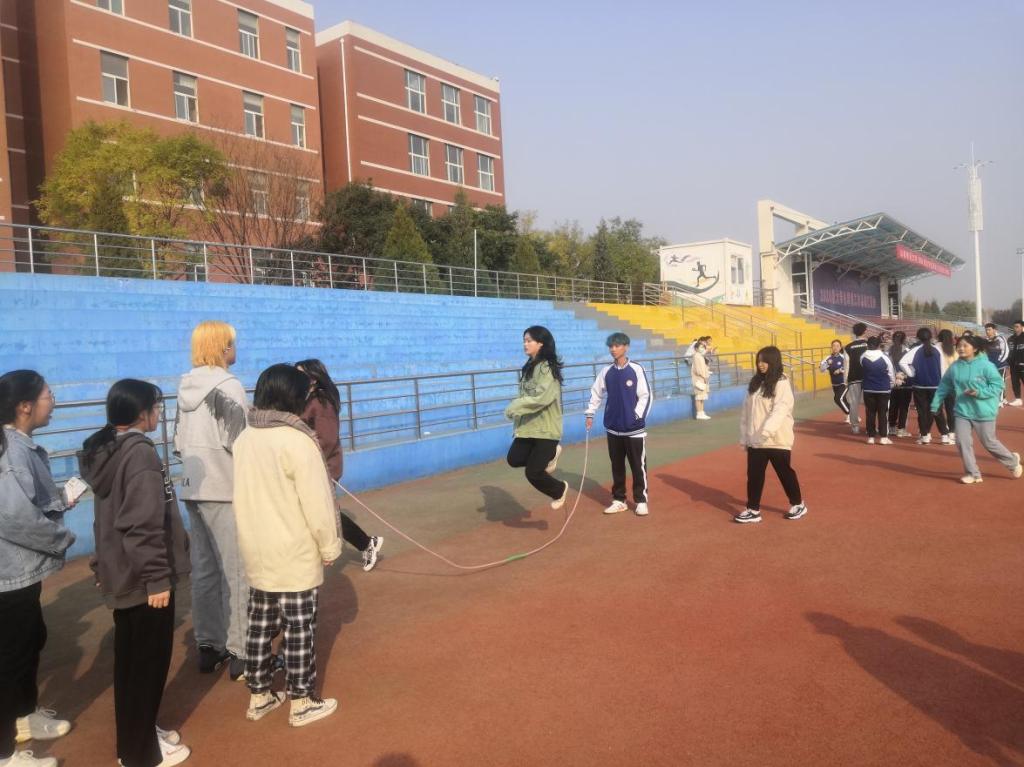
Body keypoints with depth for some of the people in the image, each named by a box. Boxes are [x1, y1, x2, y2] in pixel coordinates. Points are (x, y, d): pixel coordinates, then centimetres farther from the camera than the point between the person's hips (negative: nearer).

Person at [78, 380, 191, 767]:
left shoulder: (106, 449, 7)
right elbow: (143, 525, -26)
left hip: (121, 573, 9)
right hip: (143, 579, -9)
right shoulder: (140, 452, -22)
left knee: (130, 659, 20)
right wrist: (157, 577, -21)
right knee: (148, 662, 5)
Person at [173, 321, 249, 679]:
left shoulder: (186, 387, 10)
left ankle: (208, 647, 24)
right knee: (236, 572, 0)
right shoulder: (228, 385, -14)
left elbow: (179, 441, 13)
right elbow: (237, 441, -17)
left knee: (204, 570, 14)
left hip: (194, 489, 8)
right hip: (226, 491, -8)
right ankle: (240, 652, 6)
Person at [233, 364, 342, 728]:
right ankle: (302, 703, 18)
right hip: (296, 556, -7)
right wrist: (330, 547, -7)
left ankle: (258, 696, 30)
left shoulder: (244, 439, 3)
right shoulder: (297, 441, -20)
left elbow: (245, 497, 10)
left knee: (259, 626, 17)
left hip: (257, 554, 7)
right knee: (298, 630, 6)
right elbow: (317, 503, -19)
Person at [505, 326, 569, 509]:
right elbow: (525, 395, 11)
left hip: (546, 429, -8)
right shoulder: (529, 367, 11)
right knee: (514, 459, -1)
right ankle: (550, 454, 21)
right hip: (528, 426, 8)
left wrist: (515, 407, -23)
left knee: (533, 473, -5)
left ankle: (559, 490, 25)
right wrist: (518, 422, 7)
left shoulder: (547, 368, -16)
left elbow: (542, 397, -28)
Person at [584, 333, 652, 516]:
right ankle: (619, 500, 22)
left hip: (634, 428, -4)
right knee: (617, 466, 11)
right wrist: (590, 413, 6)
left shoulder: (636, 370, -8)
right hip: (613, 427, 4)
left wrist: (638, 415, -13)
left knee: (638, 466, 2)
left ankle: (641, 501, 14)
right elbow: (596, 393, 13)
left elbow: (645, 396, -7)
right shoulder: (606, 372, 4)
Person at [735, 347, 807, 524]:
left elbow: (780, 409, -22)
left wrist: (767, 431, -34)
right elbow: (747, 410, 11)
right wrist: (744, 436, 10)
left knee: (784, 472, 9)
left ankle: (798, 504, 28)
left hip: (777, 440, -6)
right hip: (755, 440, 6)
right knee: (754, 475, 8)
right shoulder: (755, 382, 10)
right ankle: (753, 510, 17)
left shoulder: (782, 383, -10)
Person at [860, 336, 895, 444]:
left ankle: (871, 437, 8)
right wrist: (892, 385, 15)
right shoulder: (885, 357, -10)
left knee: (870, 413, 7)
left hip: (868, 389, 2)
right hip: (883, 390, -2)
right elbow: (891, 373, -1)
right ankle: (883, 437, 4)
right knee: (883, 413, 4)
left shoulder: (863, 357, -3)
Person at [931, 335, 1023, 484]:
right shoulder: (954, 367, -1)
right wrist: (935, 404, 8)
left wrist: (980, 392, -24)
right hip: (962, 411, 4)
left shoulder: (985, 365, -13)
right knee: (962, 442, -5)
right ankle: (973, 473, 10)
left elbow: (998, 385, -12)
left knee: (989, 443, 8)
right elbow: (944, 386, 7)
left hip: (983, 412, -4)